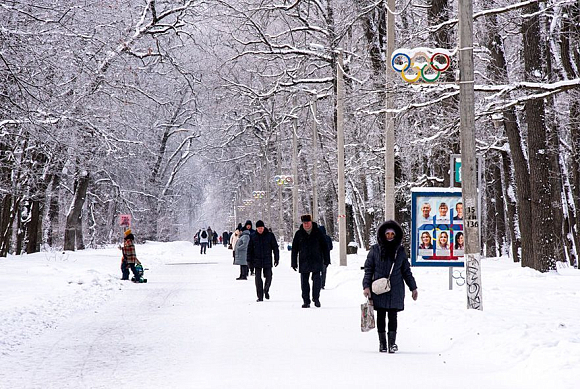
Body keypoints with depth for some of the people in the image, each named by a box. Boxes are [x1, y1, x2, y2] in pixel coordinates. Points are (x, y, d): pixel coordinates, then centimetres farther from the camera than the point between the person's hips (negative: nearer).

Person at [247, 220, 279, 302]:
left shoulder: (270, 235, -1)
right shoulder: (252, 236, 3)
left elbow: (275, 247, 4)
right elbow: (250, 249, 8)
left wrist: (276, 258, 0)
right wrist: (249, 260, 4)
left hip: (267, 261, -1)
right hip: (257, 261, 1)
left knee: (268, 277, 0)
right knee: (258, 279, -2)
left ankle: (266, 291, 27)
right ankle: (260, 296, 5)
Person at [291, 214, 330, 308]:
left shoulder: (318, 232, 2)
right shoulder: (299, 234, 4)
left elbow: (325, 247, 6)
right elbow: (294, 249, 8)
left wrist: (326, 260, 3)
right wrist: (294, 263, 4)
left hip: (316, 261, -1)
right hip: (304, 262, 1)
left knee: (316, 280, -8)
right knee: (304, 282, 3)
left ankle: (316, 298, 8)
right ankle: (306, 301, 11)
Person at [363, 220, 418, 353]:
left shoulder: (400, 251, 8)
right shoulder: (375, 250, 4)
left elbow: (406, 271, 14)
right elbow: (368, 268, 5)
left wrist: (413, 287, 15)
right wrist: (366, 286, -4)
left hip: (396, 289, 0)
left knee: (392, 315, -4)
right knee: (381, 316, 5)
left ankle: (392, 342, -3)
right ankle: (382, 342, 12)